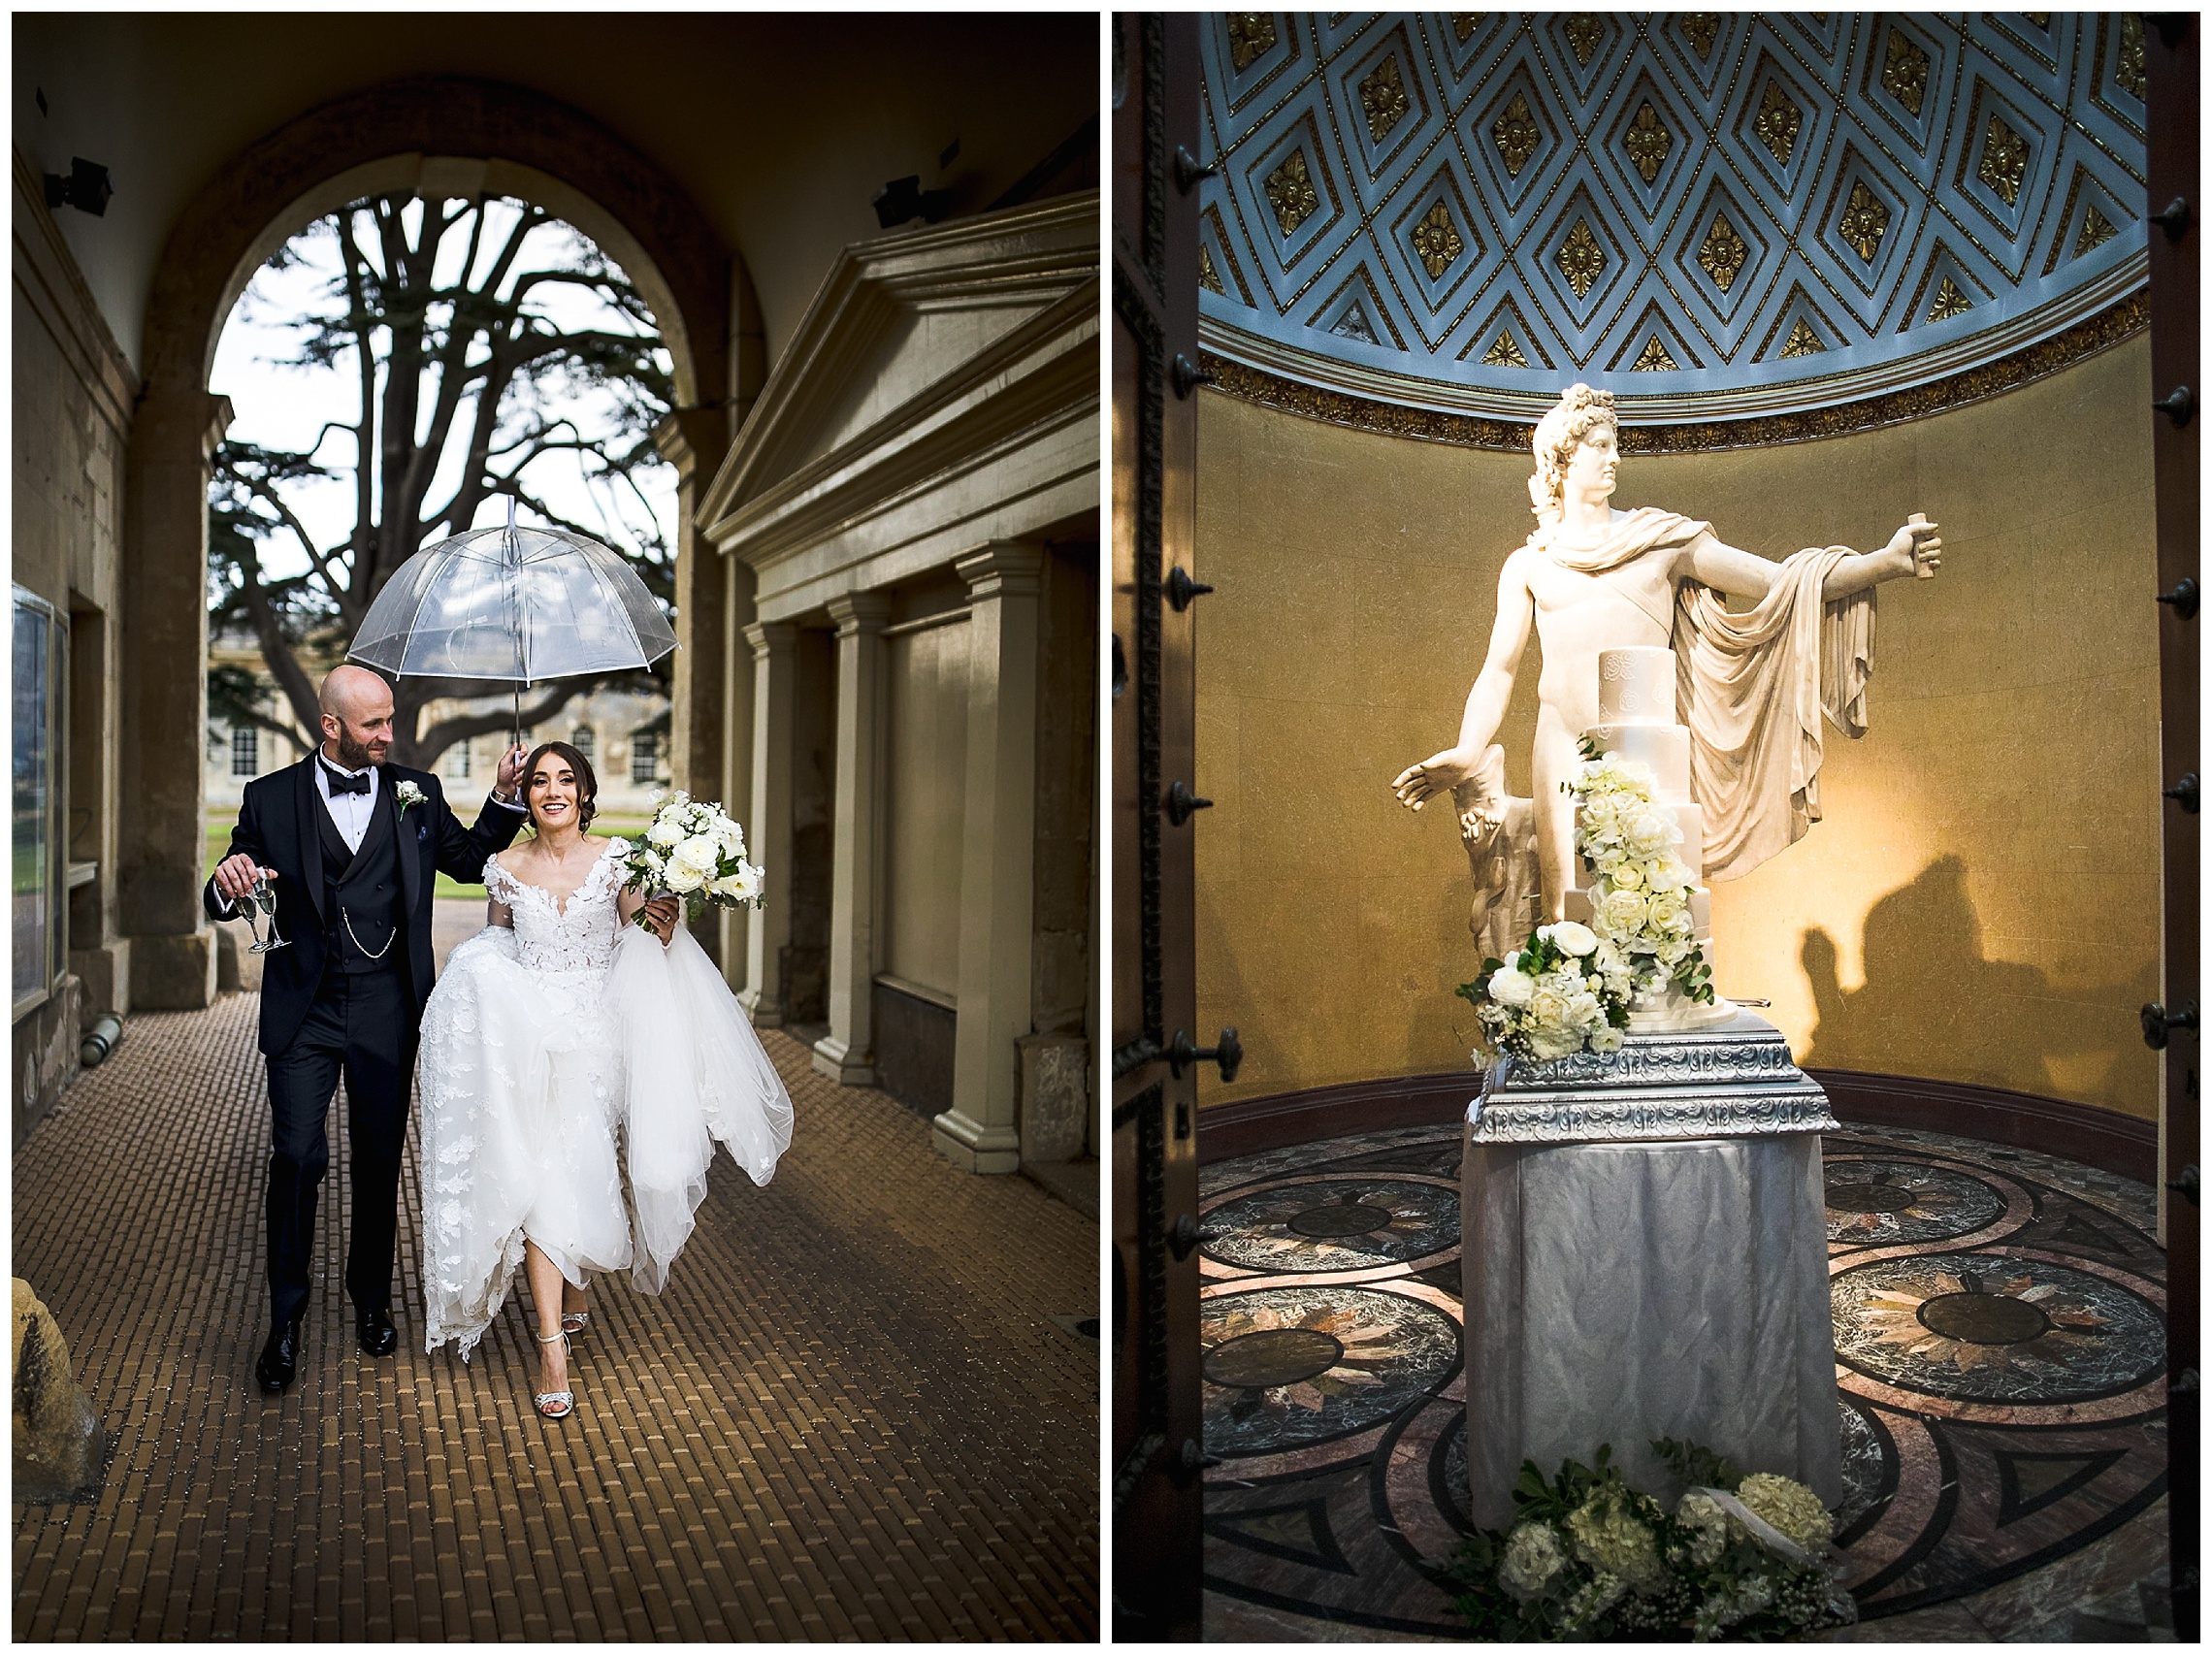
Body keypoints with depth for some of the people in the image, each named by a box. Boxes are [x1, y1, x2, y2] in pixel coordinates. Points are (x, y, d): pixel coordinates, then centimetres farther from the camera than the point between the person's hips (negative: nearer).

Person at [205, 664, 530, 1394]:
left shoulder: (416, 791, 4)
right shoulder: (271, 798, 0)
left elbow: (470, 860, 10)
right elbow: (223, 902, 3)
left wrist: (505, 796, -3)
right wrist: (228, 885, -22)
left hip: (388, 1011, 2)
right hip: (304, 1011, -1)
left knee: (380, 1161, 11)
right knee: (298, 1158, -3)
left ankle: (372, 1299, 30)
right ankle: (286, 1320, 14)